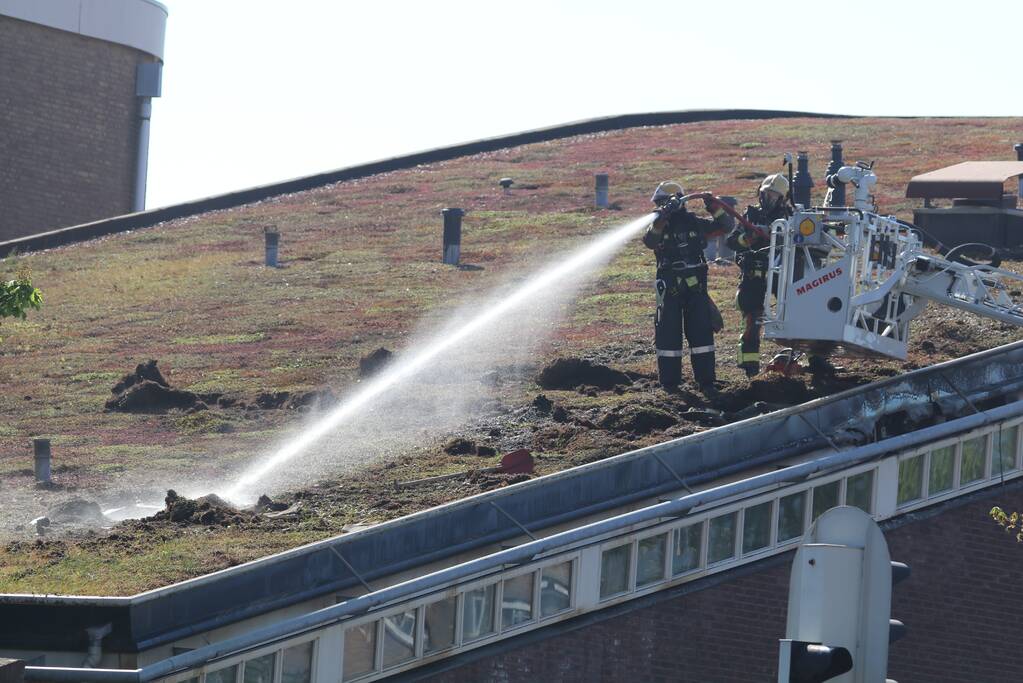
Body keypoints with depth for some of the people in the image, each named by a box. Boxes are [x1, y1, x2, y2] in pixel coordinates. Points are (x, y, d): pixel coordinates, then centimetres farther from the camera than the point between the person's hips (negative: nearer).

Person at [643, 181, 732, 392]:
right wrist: (661, 219, -35)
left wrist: (714, 207, -11)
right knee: (668, 334, 1)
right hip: (670, 288, -1)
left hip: (696, 287, 1)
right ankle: (669, 381, 8)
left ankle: (706, 381, 5)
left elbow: (725, 224, 6)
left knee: (701, 332, 0)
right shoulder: (660, 225, 0)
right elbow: (649, 240, -21)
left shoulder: (694, 223, 4)